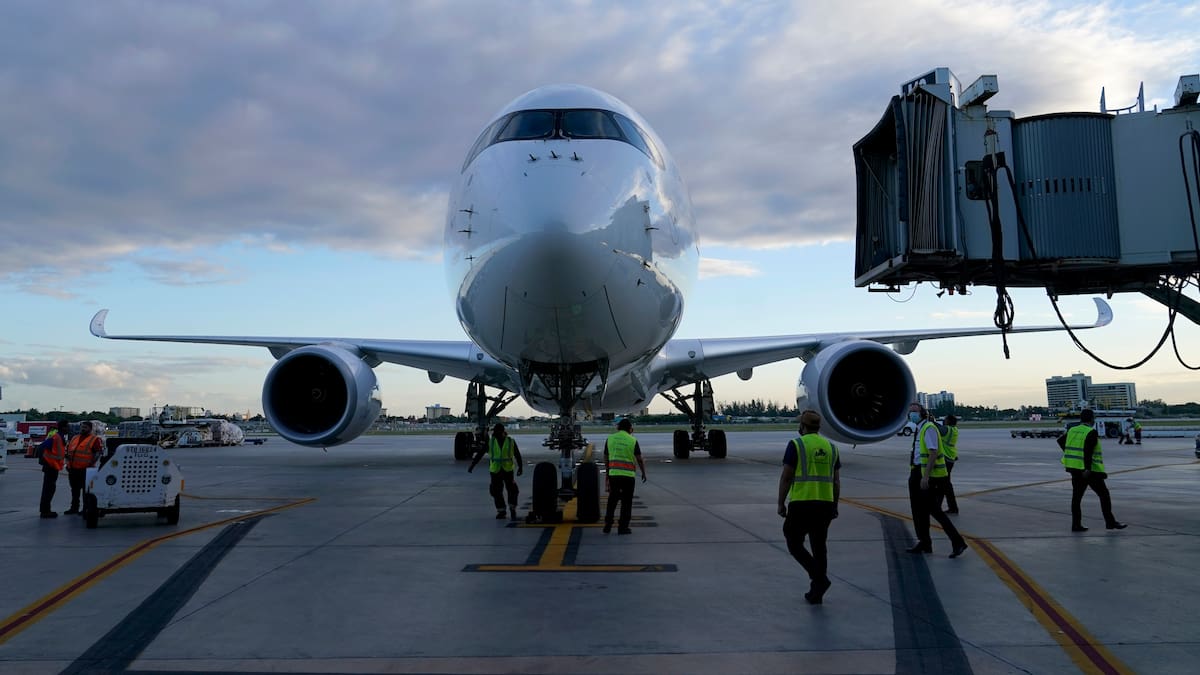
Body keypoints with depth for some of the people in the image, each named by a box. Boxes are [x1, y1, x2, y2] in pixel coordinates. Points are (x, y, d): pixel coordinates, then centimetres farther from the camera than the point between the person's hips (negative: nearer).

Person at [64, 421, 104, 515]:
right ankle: (74, 508, 23)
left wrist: (91, 463, -20)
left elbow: (99, 452, -12)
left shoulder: (94, 439, -4)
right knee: (75, 490, 14)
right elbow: (68, 450, 23)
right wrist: (68, 463, 10)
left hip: (85, 469, -7)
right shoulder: (74, 438, 18)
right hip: (73, 469, 7)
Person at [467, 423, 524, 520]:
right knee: (497, 492, 2)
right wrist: (472, 465, -8)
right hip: (495, 471, 1)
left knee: (512, 490, -5)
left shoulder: (511, 441, -4)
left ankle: (512, 509, 15)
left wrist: (520, 467, -14)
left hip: (508, 470, -1)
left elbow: (518, 455, -2)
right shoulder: (491, 441, -3)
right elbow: (480, 453, -2)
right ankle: (501, 512, 17)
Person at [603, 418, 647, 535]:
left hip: (613, 474, 3)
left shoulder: (610, 439, 5)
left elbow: (606, 458, 11)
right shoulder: (632, 441, -3)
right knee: (626, 502, 5)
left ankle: (607, 525, 13)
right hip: (628, 475, -3)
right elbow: (639, 460, -4)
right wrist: (643, 473, 9)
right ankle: (623, 527, 5)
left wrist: (607, 473, 22)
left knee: (612, 500, 14)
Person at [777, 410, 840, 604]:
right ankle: (816, 593, 17)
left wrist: (781, 503, 1)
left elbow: (786, 477, -7)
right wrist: (834, 506, 19)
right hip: (825, 505, 5)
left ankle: (819, 577, -11)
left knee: (795, 544, 7)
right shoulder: (831, 447, 9)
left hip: (801, 503, -5)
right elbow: (836, 481, 11)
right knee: (819, 547, 13)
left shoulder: (796, 445, -5)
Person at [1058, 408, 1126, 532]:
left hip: (1075, 469, 7)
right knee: (1104, 494, 6)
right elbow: (1087, 450, -22)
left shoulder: (1072, 430, 9)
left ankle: (1076, 524, 7)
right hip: (1090, 470, -7)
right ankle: (1110, 522, 10)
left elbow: (1060, 440, 19)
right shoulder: (1091, 432, -12)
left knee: (1077, 496, 8)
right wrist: (1088, 469, -25)